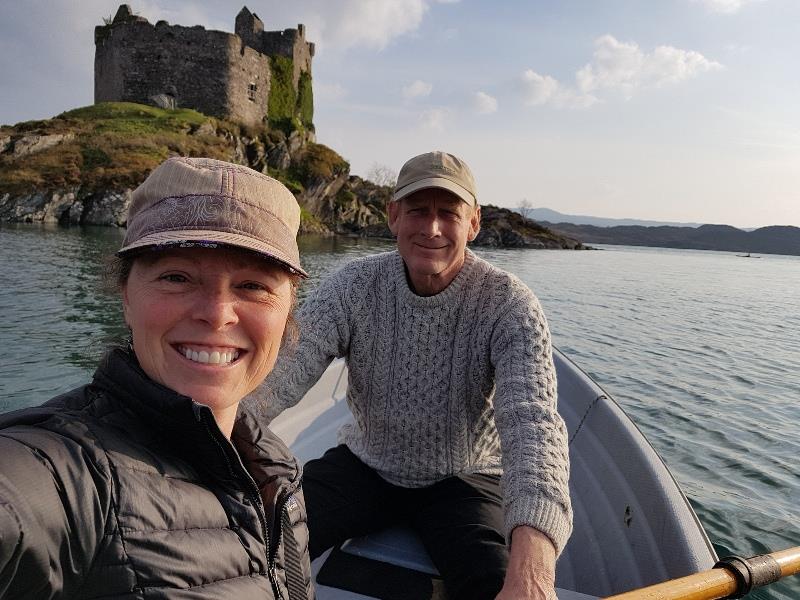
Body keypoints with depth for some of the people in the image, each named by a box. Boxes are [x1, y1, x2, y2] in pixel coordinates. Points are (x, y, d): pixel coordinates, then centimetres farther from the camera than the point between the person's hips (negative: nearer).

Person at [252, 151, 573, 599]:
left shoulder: (509, 304, -19)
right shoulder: (355, 286, -12)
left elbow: (532, 420, -33)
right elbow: (280, 373, -23)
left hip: (463, 479, -1)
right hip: (365, 465, 2)